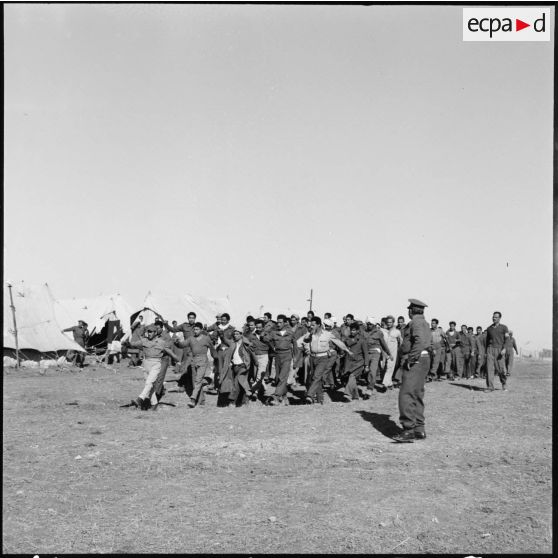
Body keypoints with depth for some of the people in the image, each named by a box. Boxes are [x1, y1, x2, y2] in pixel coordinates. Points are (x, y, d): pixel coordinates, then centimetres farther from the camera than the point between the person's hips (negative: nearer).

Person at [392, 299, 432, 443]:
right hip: (425, 359, 11)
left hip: (415, 361, -11)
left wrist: (411, 358, -23)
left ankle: (410, 429, -18)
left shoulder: (416, 322, -9)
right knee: (417, 395, 13)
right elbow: (429, 344, 22)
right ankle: (419, 429, 16)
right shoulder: (425, 323, 22)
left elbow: (420, 340, -24)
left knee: (406, 395, -13)